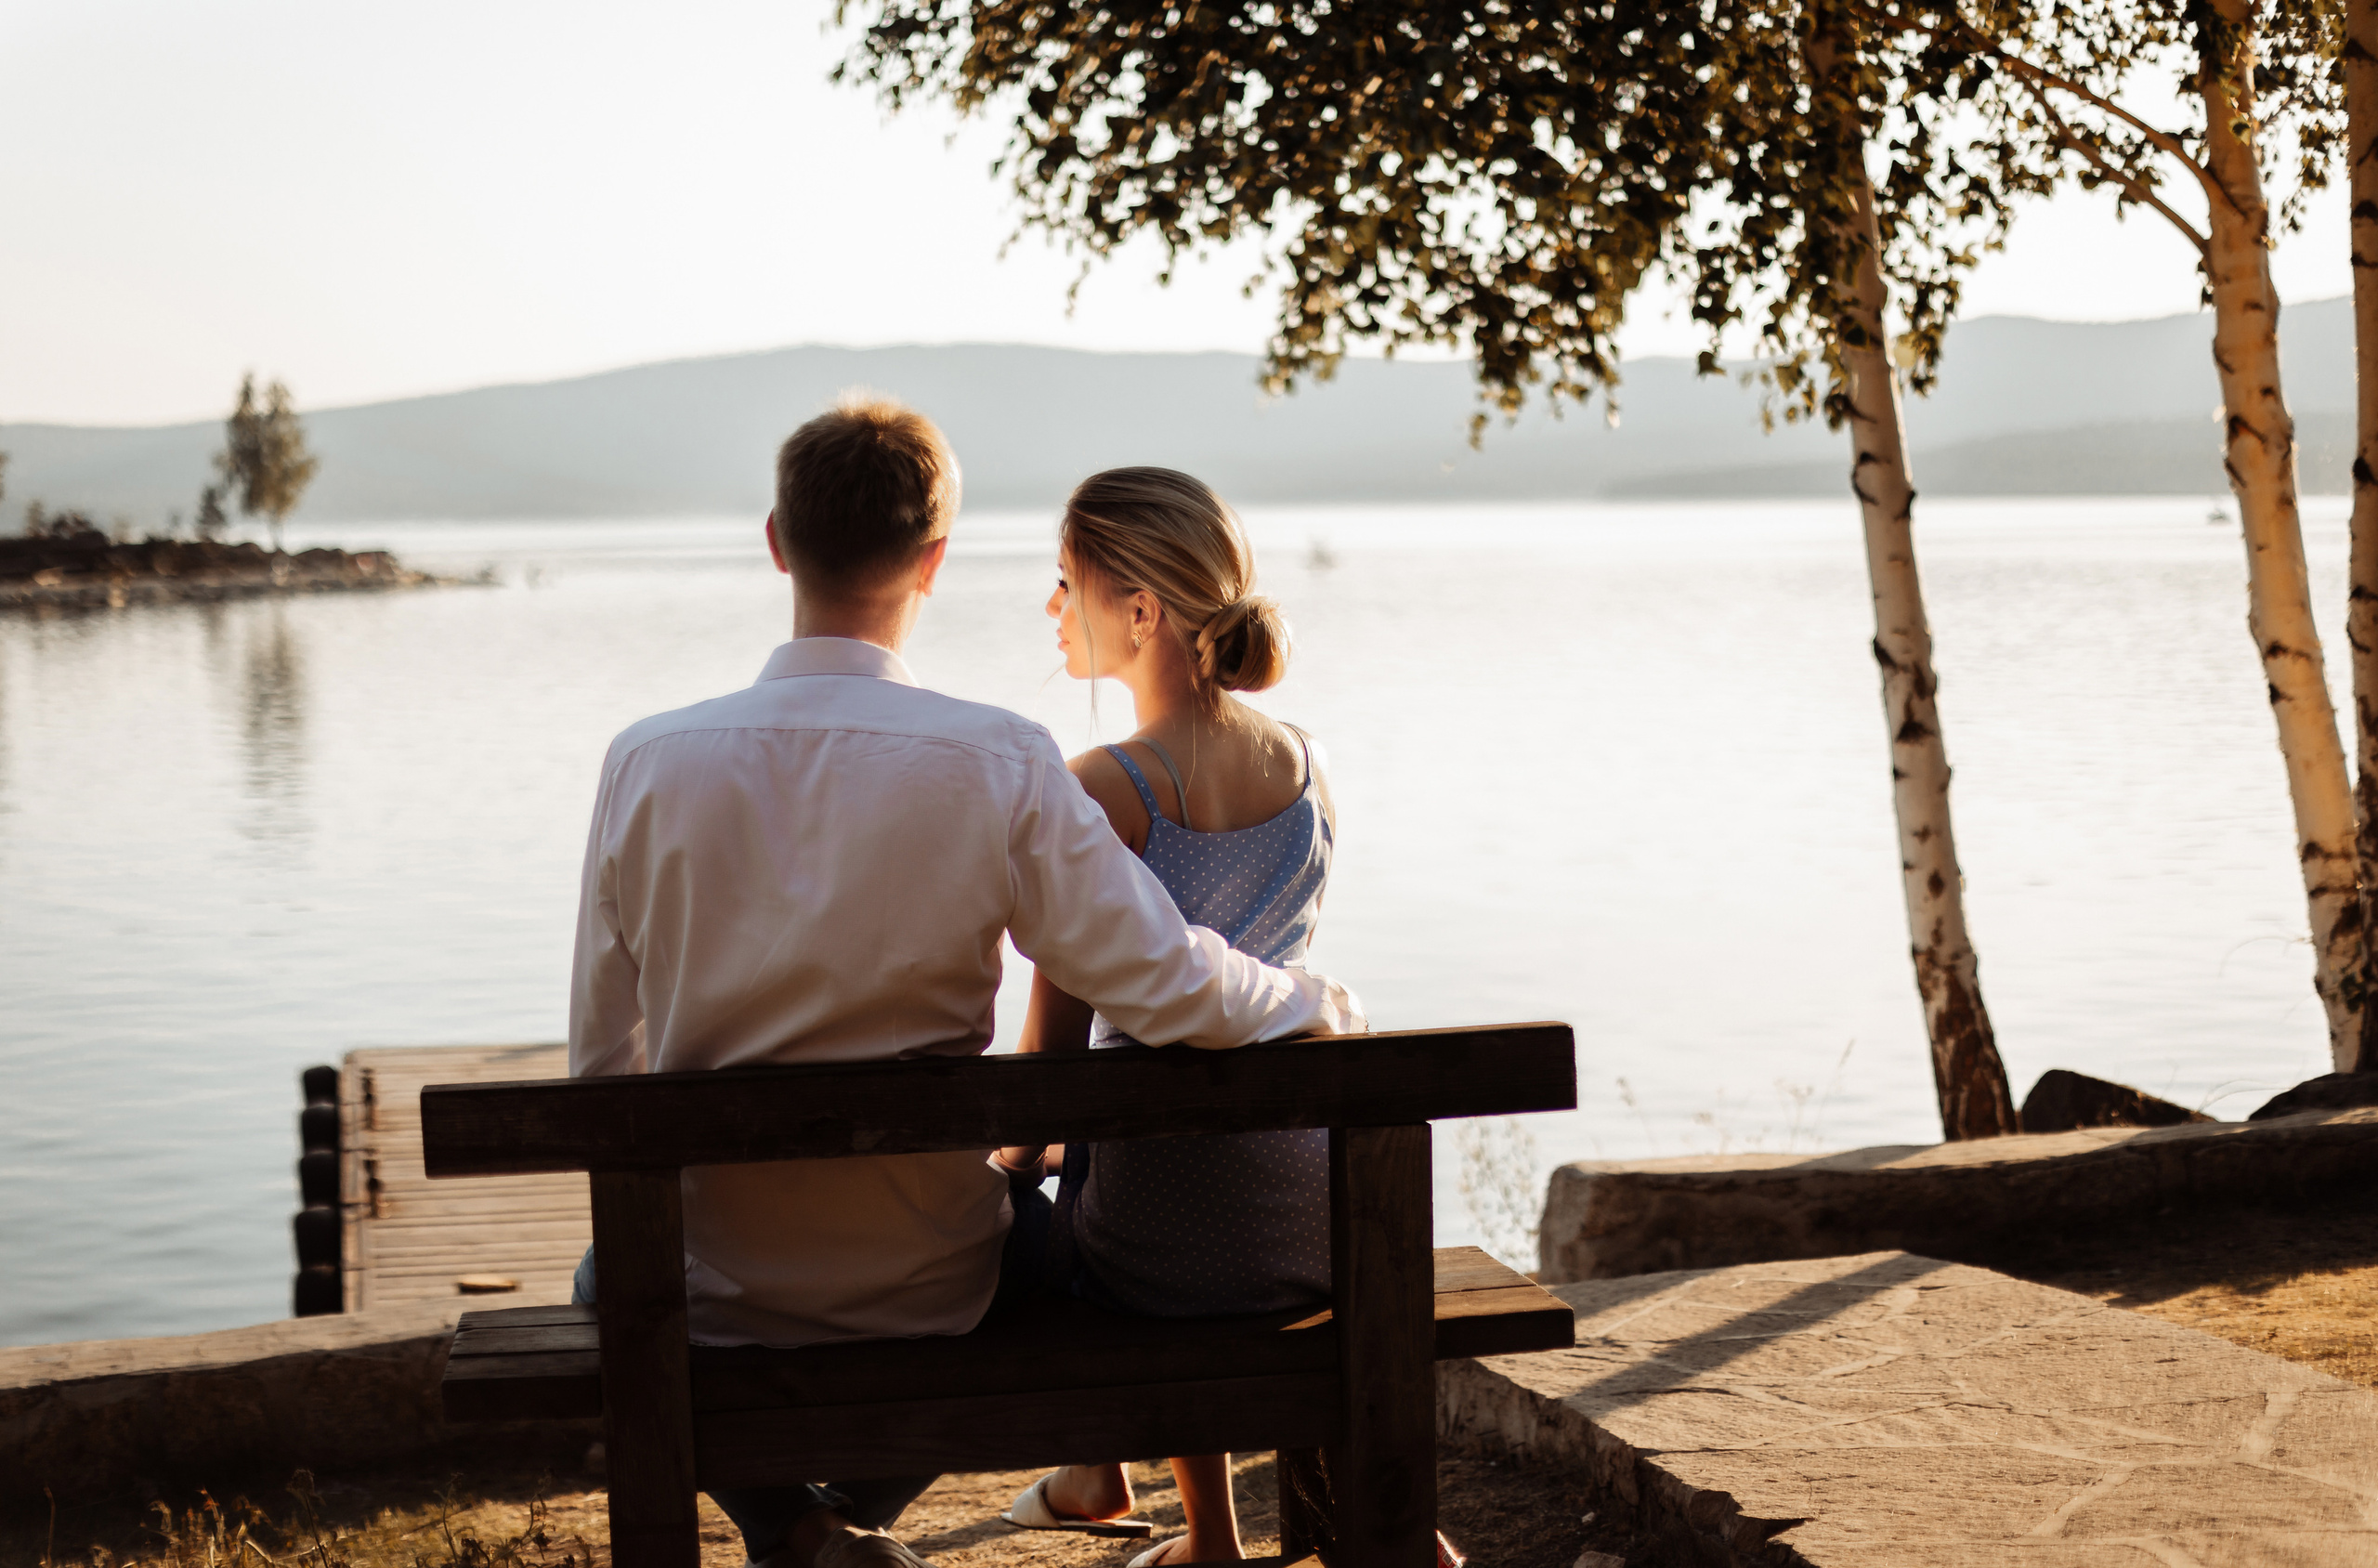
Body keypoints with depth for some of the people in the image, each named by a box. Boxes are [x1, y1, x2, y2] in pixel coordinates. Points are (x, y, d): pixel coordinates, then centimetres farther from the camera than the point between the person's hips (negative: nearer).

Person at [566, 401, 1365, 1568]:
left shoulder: (648, 761, -12)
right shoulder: (1000, 766, -18)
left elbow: (603, 1061, -3)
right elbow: (1168, 992, -15)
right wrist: (1321, 1005, 7)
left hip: (713, 1289, 0)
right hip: (925, 1287, 0)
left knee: (610, 1272, 36)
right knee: (1031, 1218, 36)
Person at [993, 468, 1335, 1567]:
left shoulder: (1102, 792, -17)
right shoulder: (1304, 765, 3)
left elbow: (1057, 1041, -11)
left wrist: (1011, 1154, 10)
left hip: (1170, 1247, -5)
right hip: (1318, 1214, 5)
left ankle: (1098, 1466, 44)